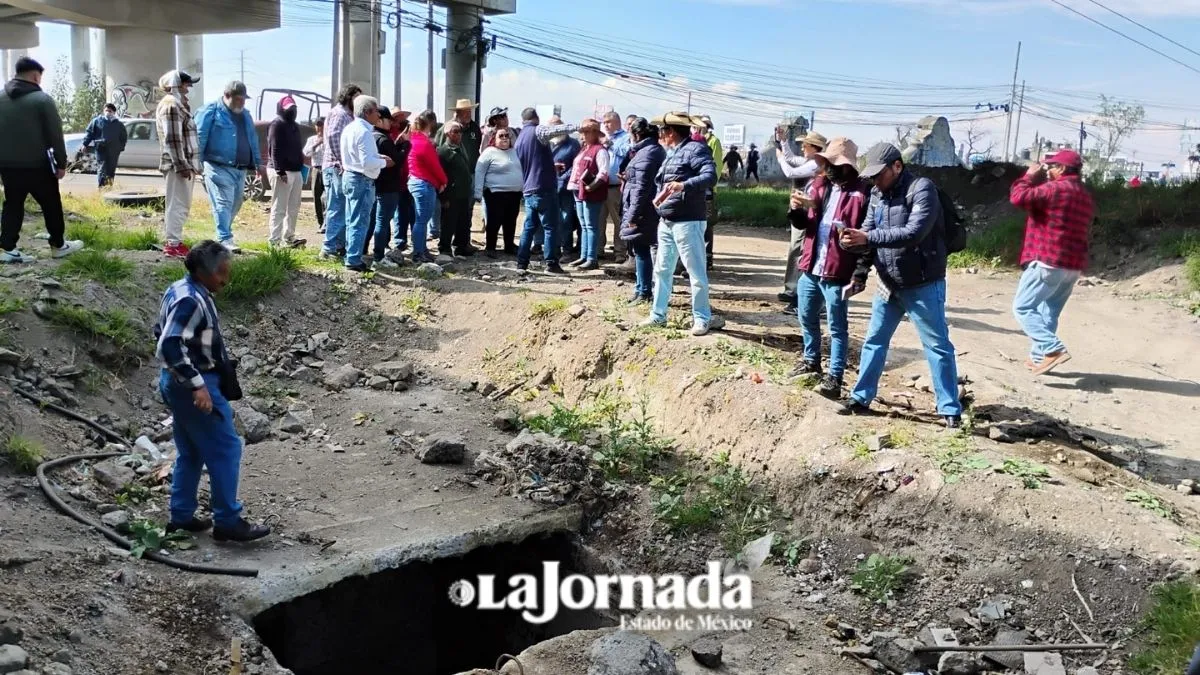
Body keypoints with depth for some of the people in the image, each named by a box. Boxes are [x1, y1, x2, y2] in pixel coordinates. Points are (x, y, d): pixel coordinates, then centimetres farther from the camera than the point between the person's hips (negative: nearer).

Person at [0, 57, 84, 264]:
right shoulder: (42, 99, -10)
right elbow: (55, 134, -11)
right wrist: (61, 163, -5)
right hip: (36, 164, -5)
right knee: (51, 205, 9)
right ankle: (58, 245, 16)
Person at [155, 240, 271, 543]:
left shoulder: (179, 290, 9)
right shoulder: (191, 300, -22)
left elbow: (162, 333, 20)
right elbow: (170, 346, -30)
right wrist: (197, 384, -28)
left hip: (176, 383, 10)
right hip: (195, 386, -10)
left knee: (190, 452, 18)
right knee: (226, 450, -3)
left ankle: (181, 516, 26)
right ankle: (228, 522, 4)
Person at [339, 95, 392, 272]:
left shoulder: (350, 128, 11)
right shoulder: (364, 132, -19)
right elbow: (367, 162, -25)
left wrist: (378, 157, 10)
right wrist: (384, 162, -9)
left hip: (349, 177, 10)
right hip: (362, 181, -10)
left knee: (352, 221, 16)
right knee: (360, 222, -4)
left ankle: (351, 255, 24)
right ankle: (354, 260, -1)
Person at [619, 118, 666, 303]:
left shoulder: (646, 153, -16)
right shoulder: (658, 149, 16)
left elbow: (641, 187, -21)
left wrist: (633, 214, -20)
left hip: (643, 211, -10)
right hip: (651, 210, 10)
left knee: (640, 250, -4)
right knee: (643, 250, 15)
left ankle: (644, 291, 1)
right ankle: (643, 288, 22)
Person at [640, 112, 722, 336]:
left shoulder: (695, 148, -12)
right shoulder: (671, 152, 15)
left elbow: (710, 176, -26)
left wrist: (683, 186, -38)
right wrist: (658, 197, 9)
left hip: (687, 222, -9)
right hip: (666, 222, 9)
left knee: (696, 273, -2)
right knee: (662, 269, 14)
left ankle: (702, 319, 7)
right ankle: (658, 315, 23)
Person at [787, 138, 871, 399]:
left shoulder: (863, 192, -11)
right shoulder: (818, 185, 9)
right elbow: (802, 224, 14)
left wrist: (860, 276, -16)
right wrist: (796, 211, -9)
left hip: (837, 273, -7)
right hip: (810, 267, 7)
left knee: (837, 327, 2)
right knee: (807, 318, 20)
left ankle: (834, 378, 8)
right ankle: (811, 360, 40)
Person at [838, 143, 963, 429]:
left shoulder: (922, 189, -15)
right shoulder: (877, 195, 6)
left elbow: (913, 233, -27)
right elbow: (868, 234, 7)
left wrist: (867, 237, -32)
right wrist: (859, 274, -10)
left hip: (922, 285, -7)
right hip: (888, 284, 7)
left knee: (937, 345, 2)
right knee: (874, 340, 12)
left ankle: (950, 409, 10)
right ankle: (861, 399, 23)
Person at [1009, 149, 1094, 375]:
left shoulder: (1054, 188, -12)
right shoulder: (1086, 196, 18)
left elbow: (1018, 197, -19)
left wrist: (1029, 176, 0)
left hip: (1047, 262, -9)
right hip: (1073, 265, 9)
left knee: (1022, 308, -3)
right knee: (1049, 312, 17)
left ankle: (1053, 349, -17)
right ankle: (1039, 357, 20)